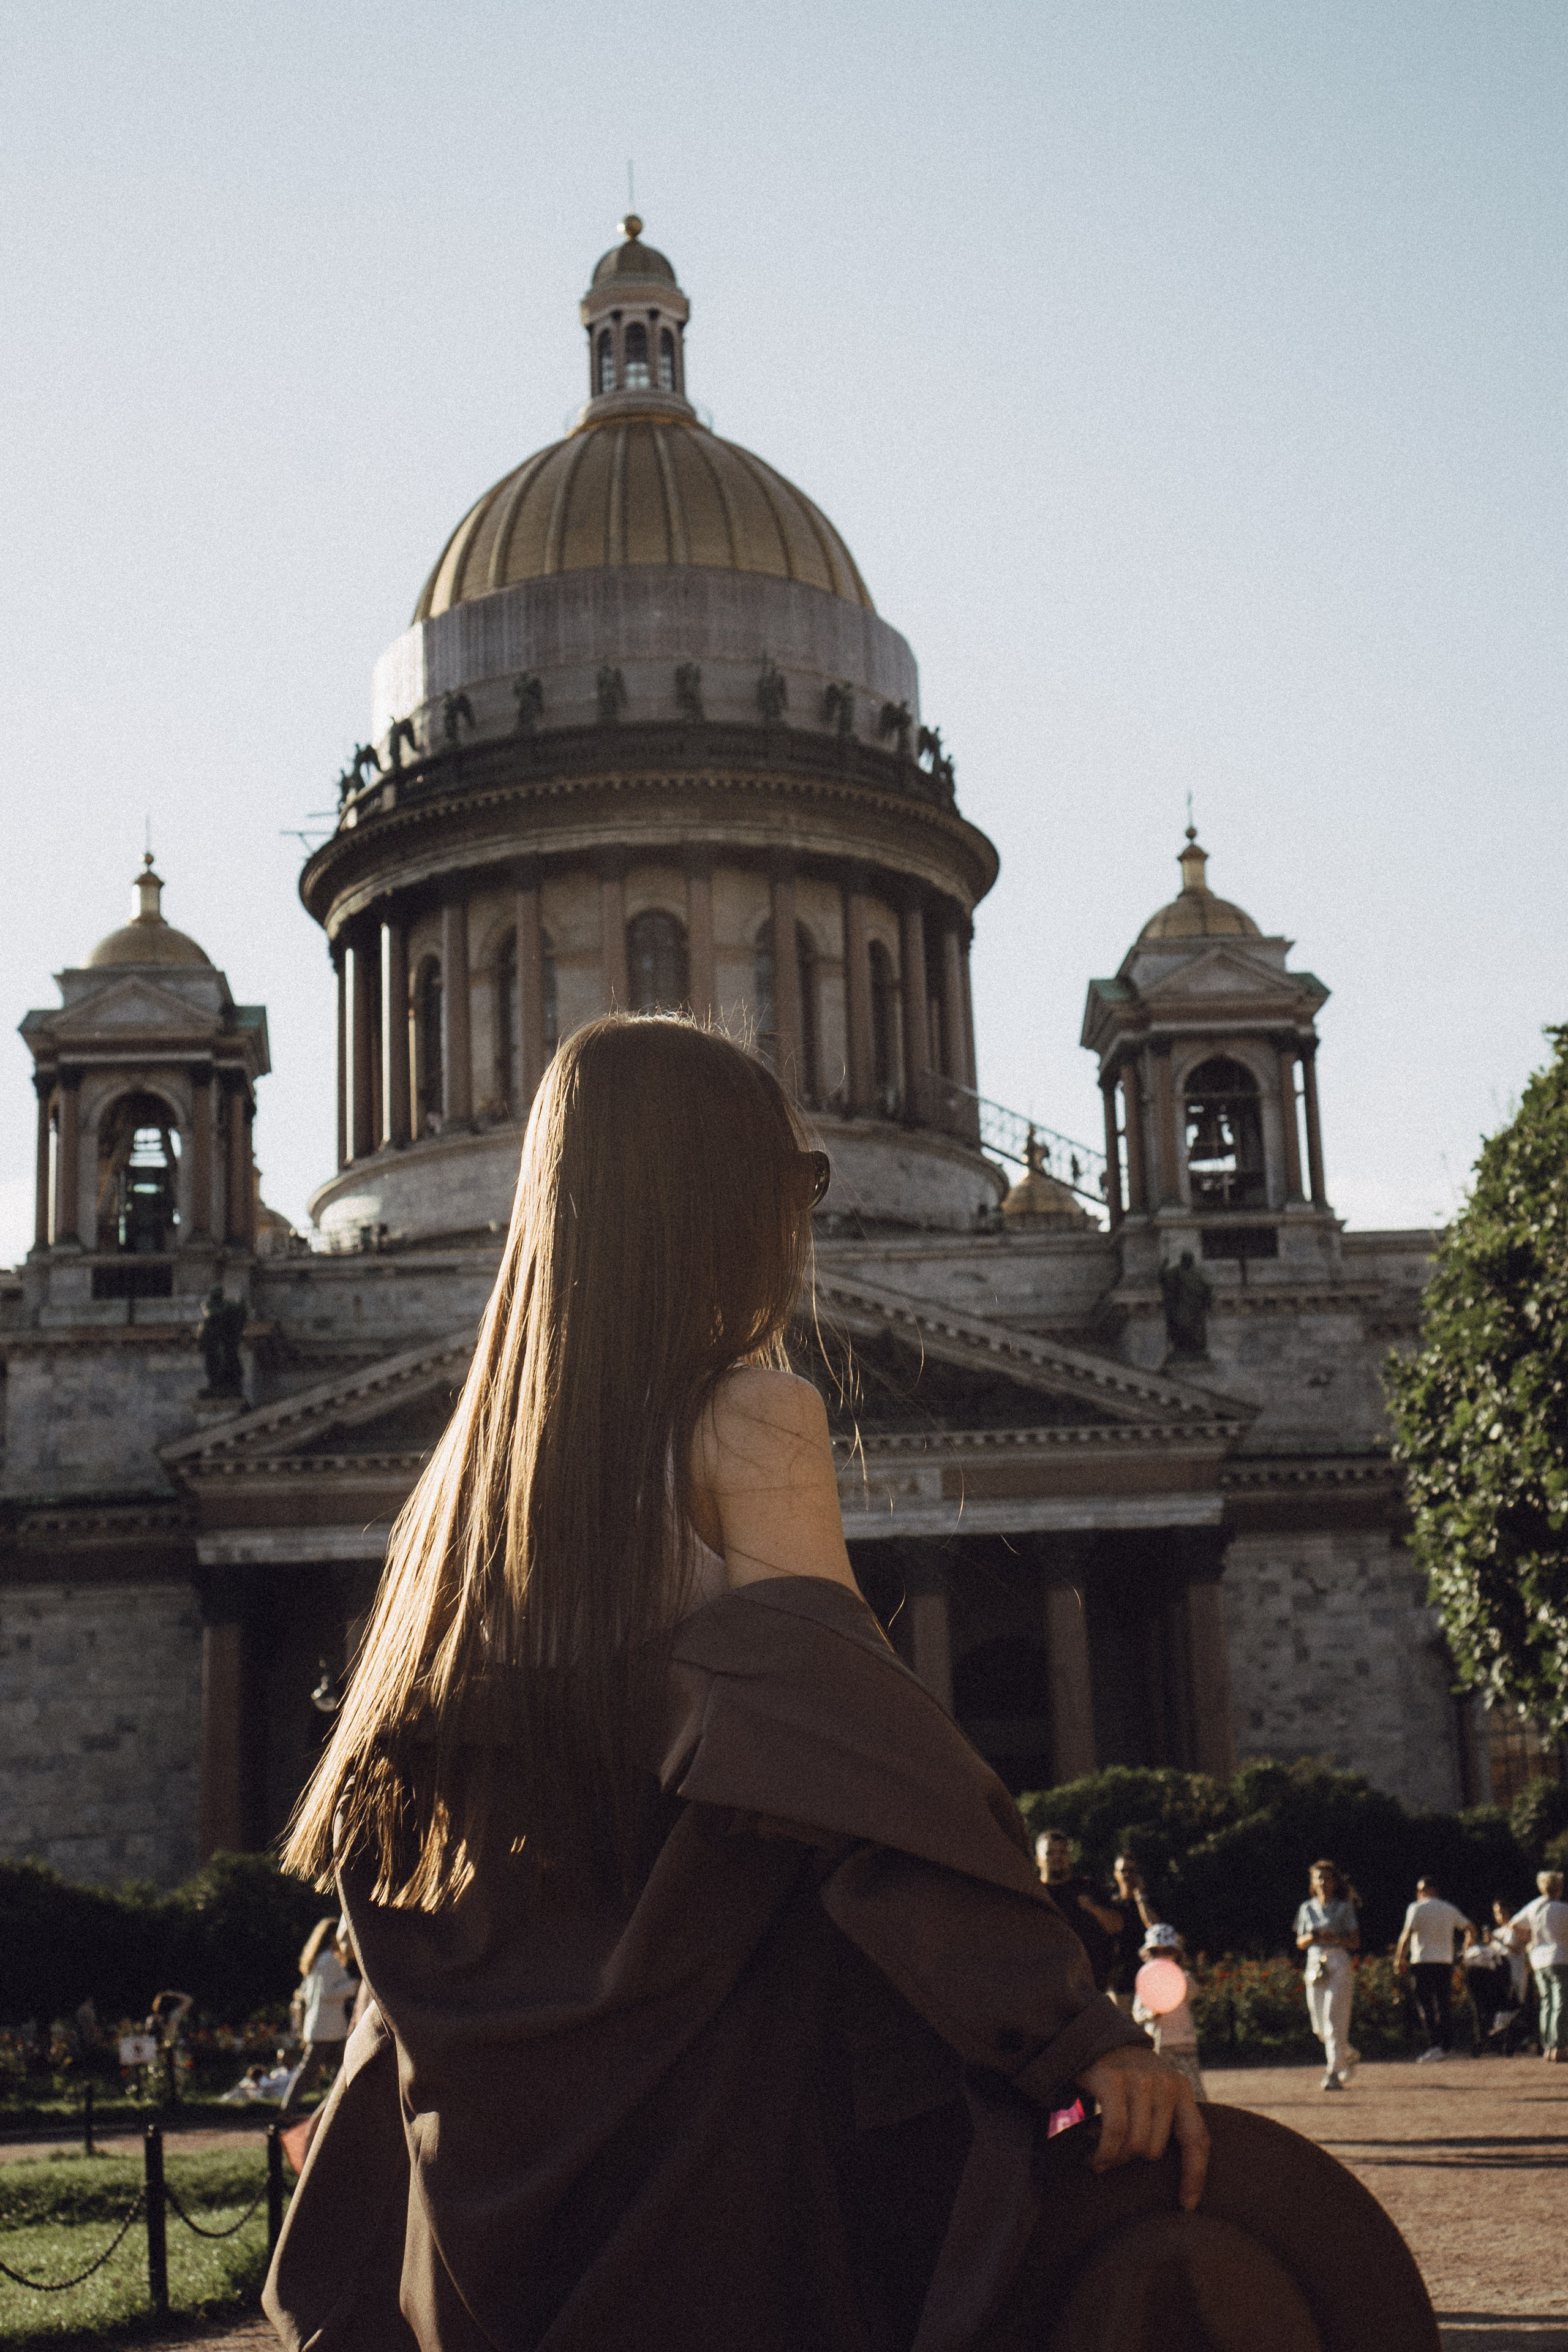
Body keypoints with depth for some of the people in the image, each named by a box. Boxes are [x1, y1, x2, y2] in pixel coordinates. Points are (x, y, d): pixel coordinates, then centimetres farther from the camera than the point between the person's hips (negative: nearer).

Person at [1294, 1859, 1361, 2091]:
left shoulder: (1344, 1908, 2)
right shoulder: (1307, 1908, 12)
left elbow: (1355, 1943, -1)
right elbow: (1300, 1943, 14)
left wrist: (1331, 1938, -16)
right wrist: (1309, 1938, -8)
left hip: (1339, 1965, -4)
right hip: (1314, 1965, 4)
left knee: (1334, 2018, -15)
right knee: (1319, 2026, 6)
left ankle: (1334, 2073, -15)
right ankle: (1350, 2055, 32)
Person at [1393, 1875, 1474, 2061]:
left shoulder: (1417, 1908, -3)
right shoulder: (1450, 1909, 13)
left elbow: (1407, 1935, -11)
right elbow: (1470, 1929, 16)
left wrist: (1399, 1959, -6)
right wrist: (1468, 1947, 33)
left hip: (1423, 1962, -5)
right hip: (1446, 1962, 5)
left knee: (1426, 2005, -7)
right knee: (1443, 2006, 10)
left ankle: (1434, 2045, -20)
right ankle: (1444, 2047, 10)